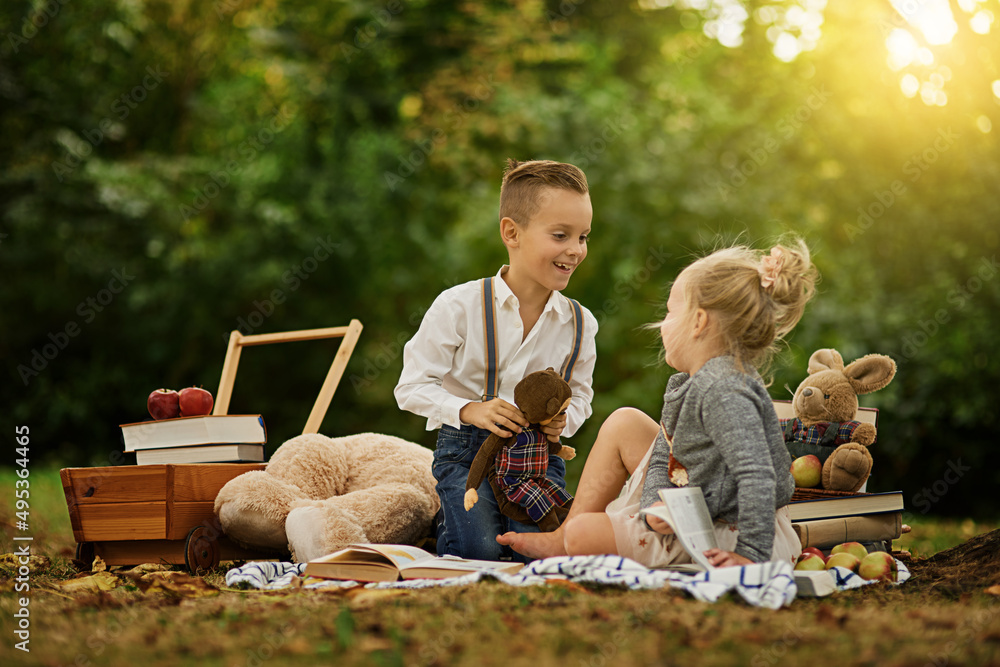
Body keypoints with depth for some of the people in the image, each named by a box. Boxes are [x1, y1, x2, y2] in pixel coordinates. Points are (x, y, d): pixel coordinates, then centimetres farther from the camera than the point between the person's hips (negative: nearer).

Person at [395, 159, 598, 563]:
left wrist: (564, 420, -9)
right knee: (480, 551, -20)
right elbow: (412, 386, -8)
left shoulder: (580, 324, 1)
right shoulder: (459, 306, -11)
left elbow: (579, 393, 15)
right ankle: (449, 516, 13)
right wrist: (469, 411, -24)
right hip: (467, 449, -3)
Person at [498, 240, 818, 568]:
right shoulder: (686, 383, 7)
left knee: (583, 535, -14)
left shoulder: (723, 392, -27)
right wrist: (655, 505, -16)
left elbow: (758, 478, -34)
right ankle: (564, 535, 21)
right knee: (623, 424, 14)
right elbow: (662, 458, 6)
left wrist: (753, 555, -36)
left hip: (725, 535, -10)